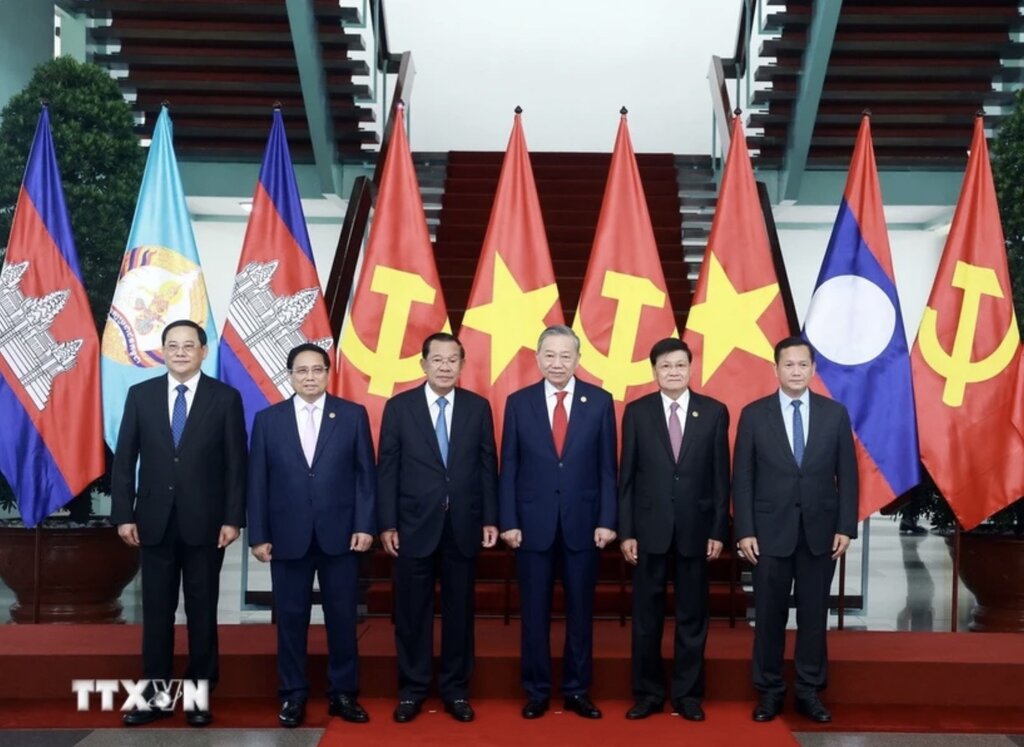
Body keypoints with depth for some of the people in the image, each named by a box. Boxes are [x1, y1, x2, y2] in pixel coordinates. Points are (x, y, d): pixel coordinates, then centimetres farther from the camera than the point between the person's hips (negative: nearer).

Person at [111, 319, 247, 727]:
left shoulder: (226, 397, -2)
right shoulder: (140, 394, 4)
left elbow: (236, 464, -3)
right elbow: (124, 460, 4)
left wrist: (233, 518, -8)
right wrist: (123, 514, -3)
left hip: (204, 521, -2)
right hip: (155, 521, 2)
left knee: (202, 611, 7)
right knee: (156, 611, 8)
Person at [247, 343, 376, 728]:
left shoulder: (353, 415, 3)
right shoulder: (268, 419, 6)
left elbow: (366, 474, 1)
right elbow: (258, 482, 4)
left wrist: (365, 525, -6)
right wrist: (258, 535, -1)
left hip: (340, 534, 0)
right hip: (288, 536, 1)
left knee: (342, 617, 6)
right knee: (291, 619, 7)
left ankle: (343, 693, 18)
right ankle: (293, 695, 19)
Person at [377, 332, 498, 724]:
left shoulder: (478, 407, 4)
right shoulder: (399, 406, 1)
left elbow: (487, 466, 5)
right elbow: (387, 469, 0)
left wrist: (490, 519, 1)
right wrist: (387, 524, -5)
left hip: (463, 526, 1)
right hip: (414, 525, -1)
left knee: (459, 611, 9)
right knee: (412, 612, 7)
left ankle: (455, 690, 21)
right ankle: (411, 690, 20)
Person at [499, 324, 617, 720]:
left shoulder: (600, 401, 1)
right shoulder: (518, 402, 1)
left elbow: (607, 466, 1)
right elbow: (508, 468, 2)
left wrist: (607, 520, -4)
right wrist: (508, 521, -4)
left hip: (582, 523, 0)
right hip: (533, 523, 0)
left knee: (580, 611, 9)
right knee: (535, 612, 8)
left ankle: (577, 690, 22)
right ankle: (537, 691, 20)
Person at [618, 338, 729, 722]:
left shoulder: (714, 412, 2)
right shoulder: (636, 412, 1)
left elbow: (721, 476, 2)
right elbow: (626, 476, 1)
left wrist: (719, 530, -2)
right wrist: (626, 531, -4)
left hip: (695, 528, 0)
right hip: (649, 528, 0)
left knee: (693, 615, 8)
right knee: (646, 615, 7)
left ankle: (688, 694, 20)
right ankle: (648, 693, 19)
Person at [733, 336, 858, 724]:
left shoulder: (835, 413, 4)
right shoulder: (754, 414, 0)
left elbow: (847, 475, 4)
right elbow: (742, 478, -1)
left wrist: (846, 527, -2)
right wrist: (745, 531, -7)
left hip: (820, 531, 1)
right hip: (771, 531, -1)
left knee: (814, 615, 7)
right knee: (769, 615, 5)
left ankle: (809, 692, 18)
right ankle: (769, 692, 17)